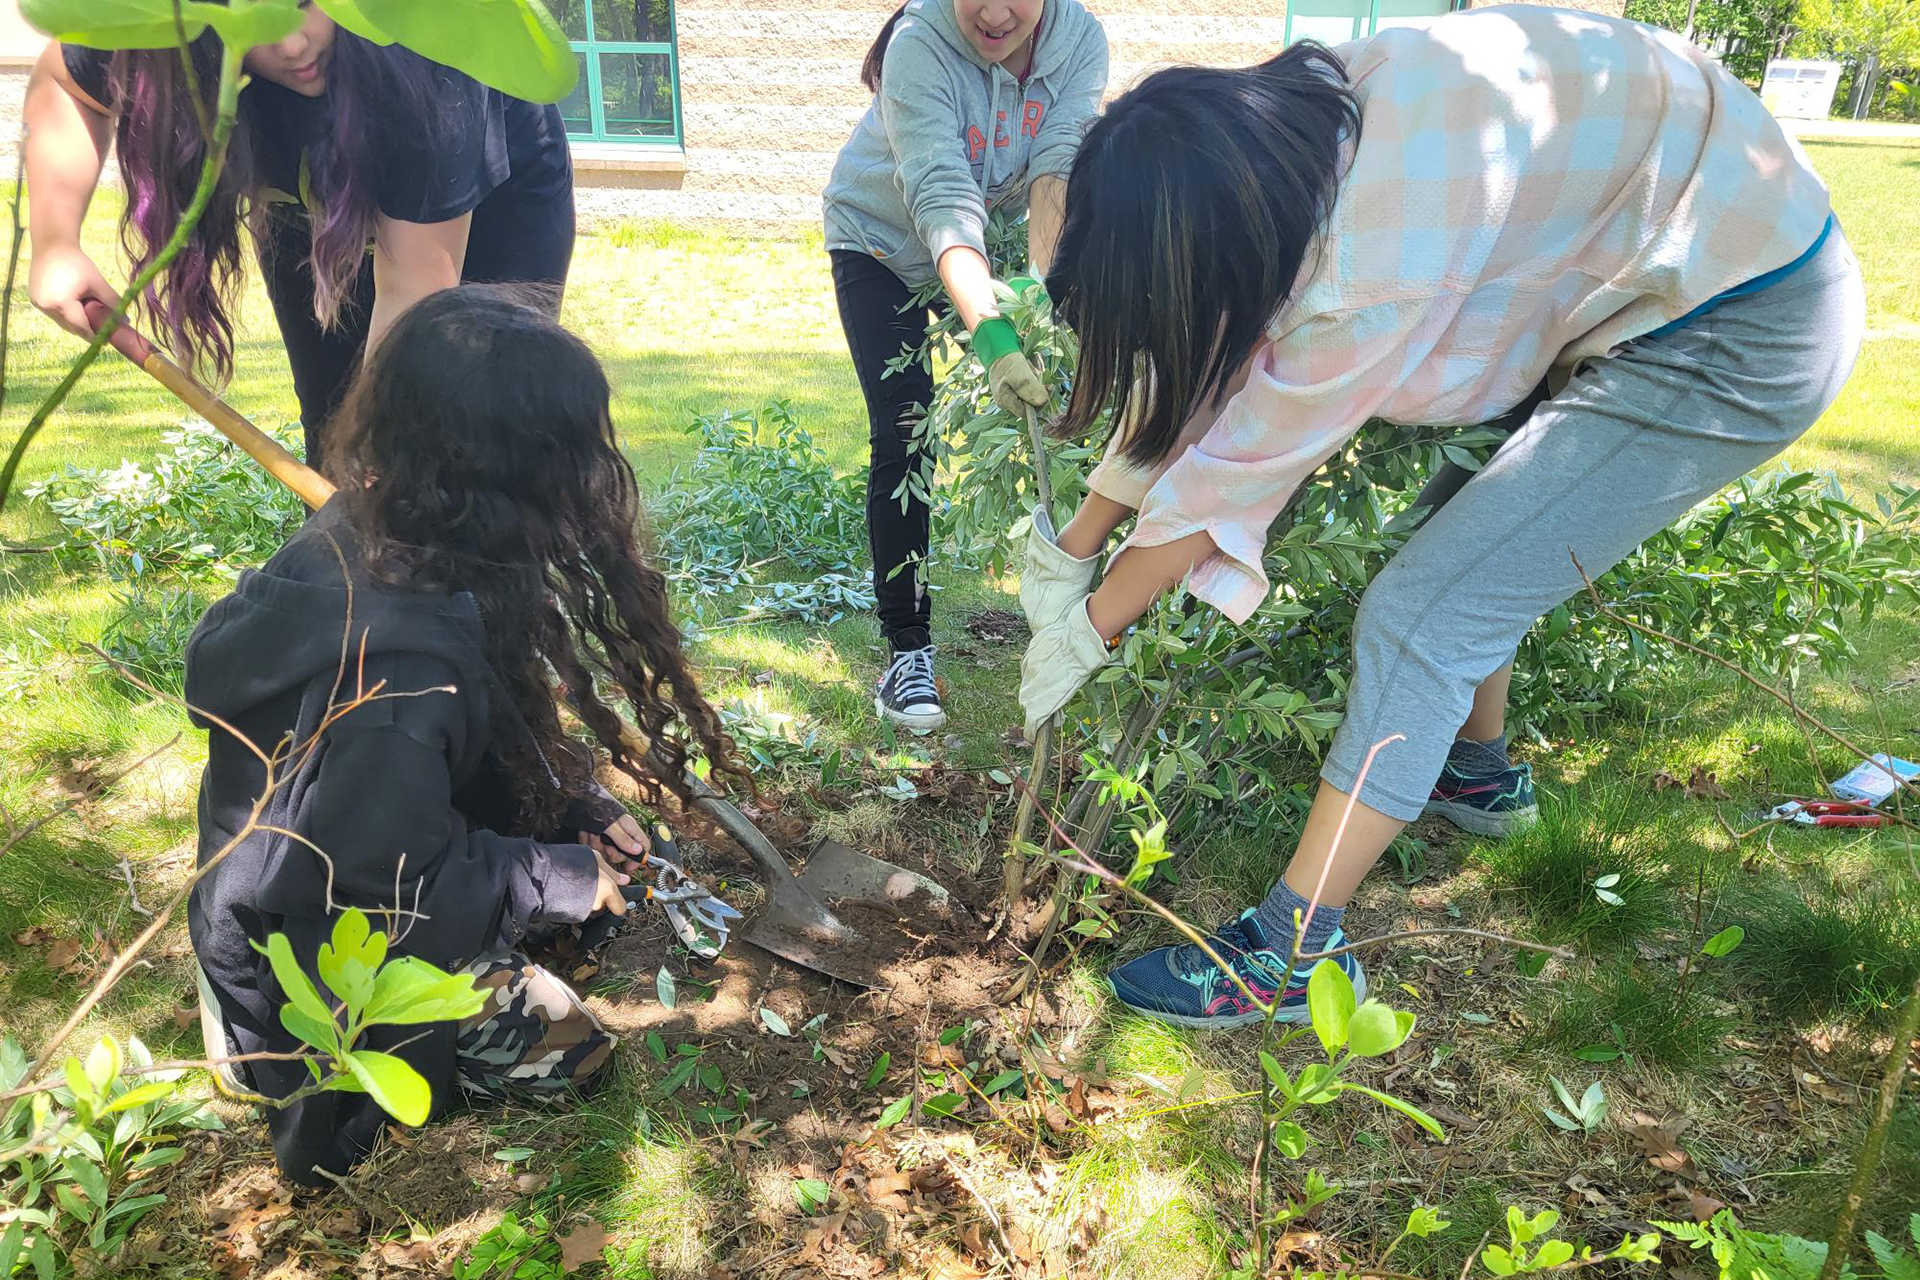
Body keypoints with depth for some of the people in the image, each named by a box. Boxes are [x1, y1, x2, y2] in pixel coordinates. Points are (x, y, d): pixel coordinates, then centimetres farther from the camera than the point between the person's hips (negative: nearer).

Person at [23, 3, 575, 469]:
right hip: (310, 202, 4)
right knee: (333, 425, 3)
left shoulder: (424, 75, -41)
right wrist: (55, 242, -20)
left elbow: (414, 291, -40)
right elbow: (62, 83, -5)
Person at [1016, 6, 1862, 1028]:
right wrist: (1070, 550, 4)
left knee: (1423, 610, -13)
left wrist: (1089, 627, -11)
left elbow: (1244, 466, -25)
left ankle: (1292, 956, -3)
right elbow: (1196, 372, -1)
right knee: (1467, 537, 18)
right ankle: (1479, 773, 42)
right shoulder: (1287, 139, -9)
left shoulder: (1385, 258, -35)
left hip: (1742, 331, -9)